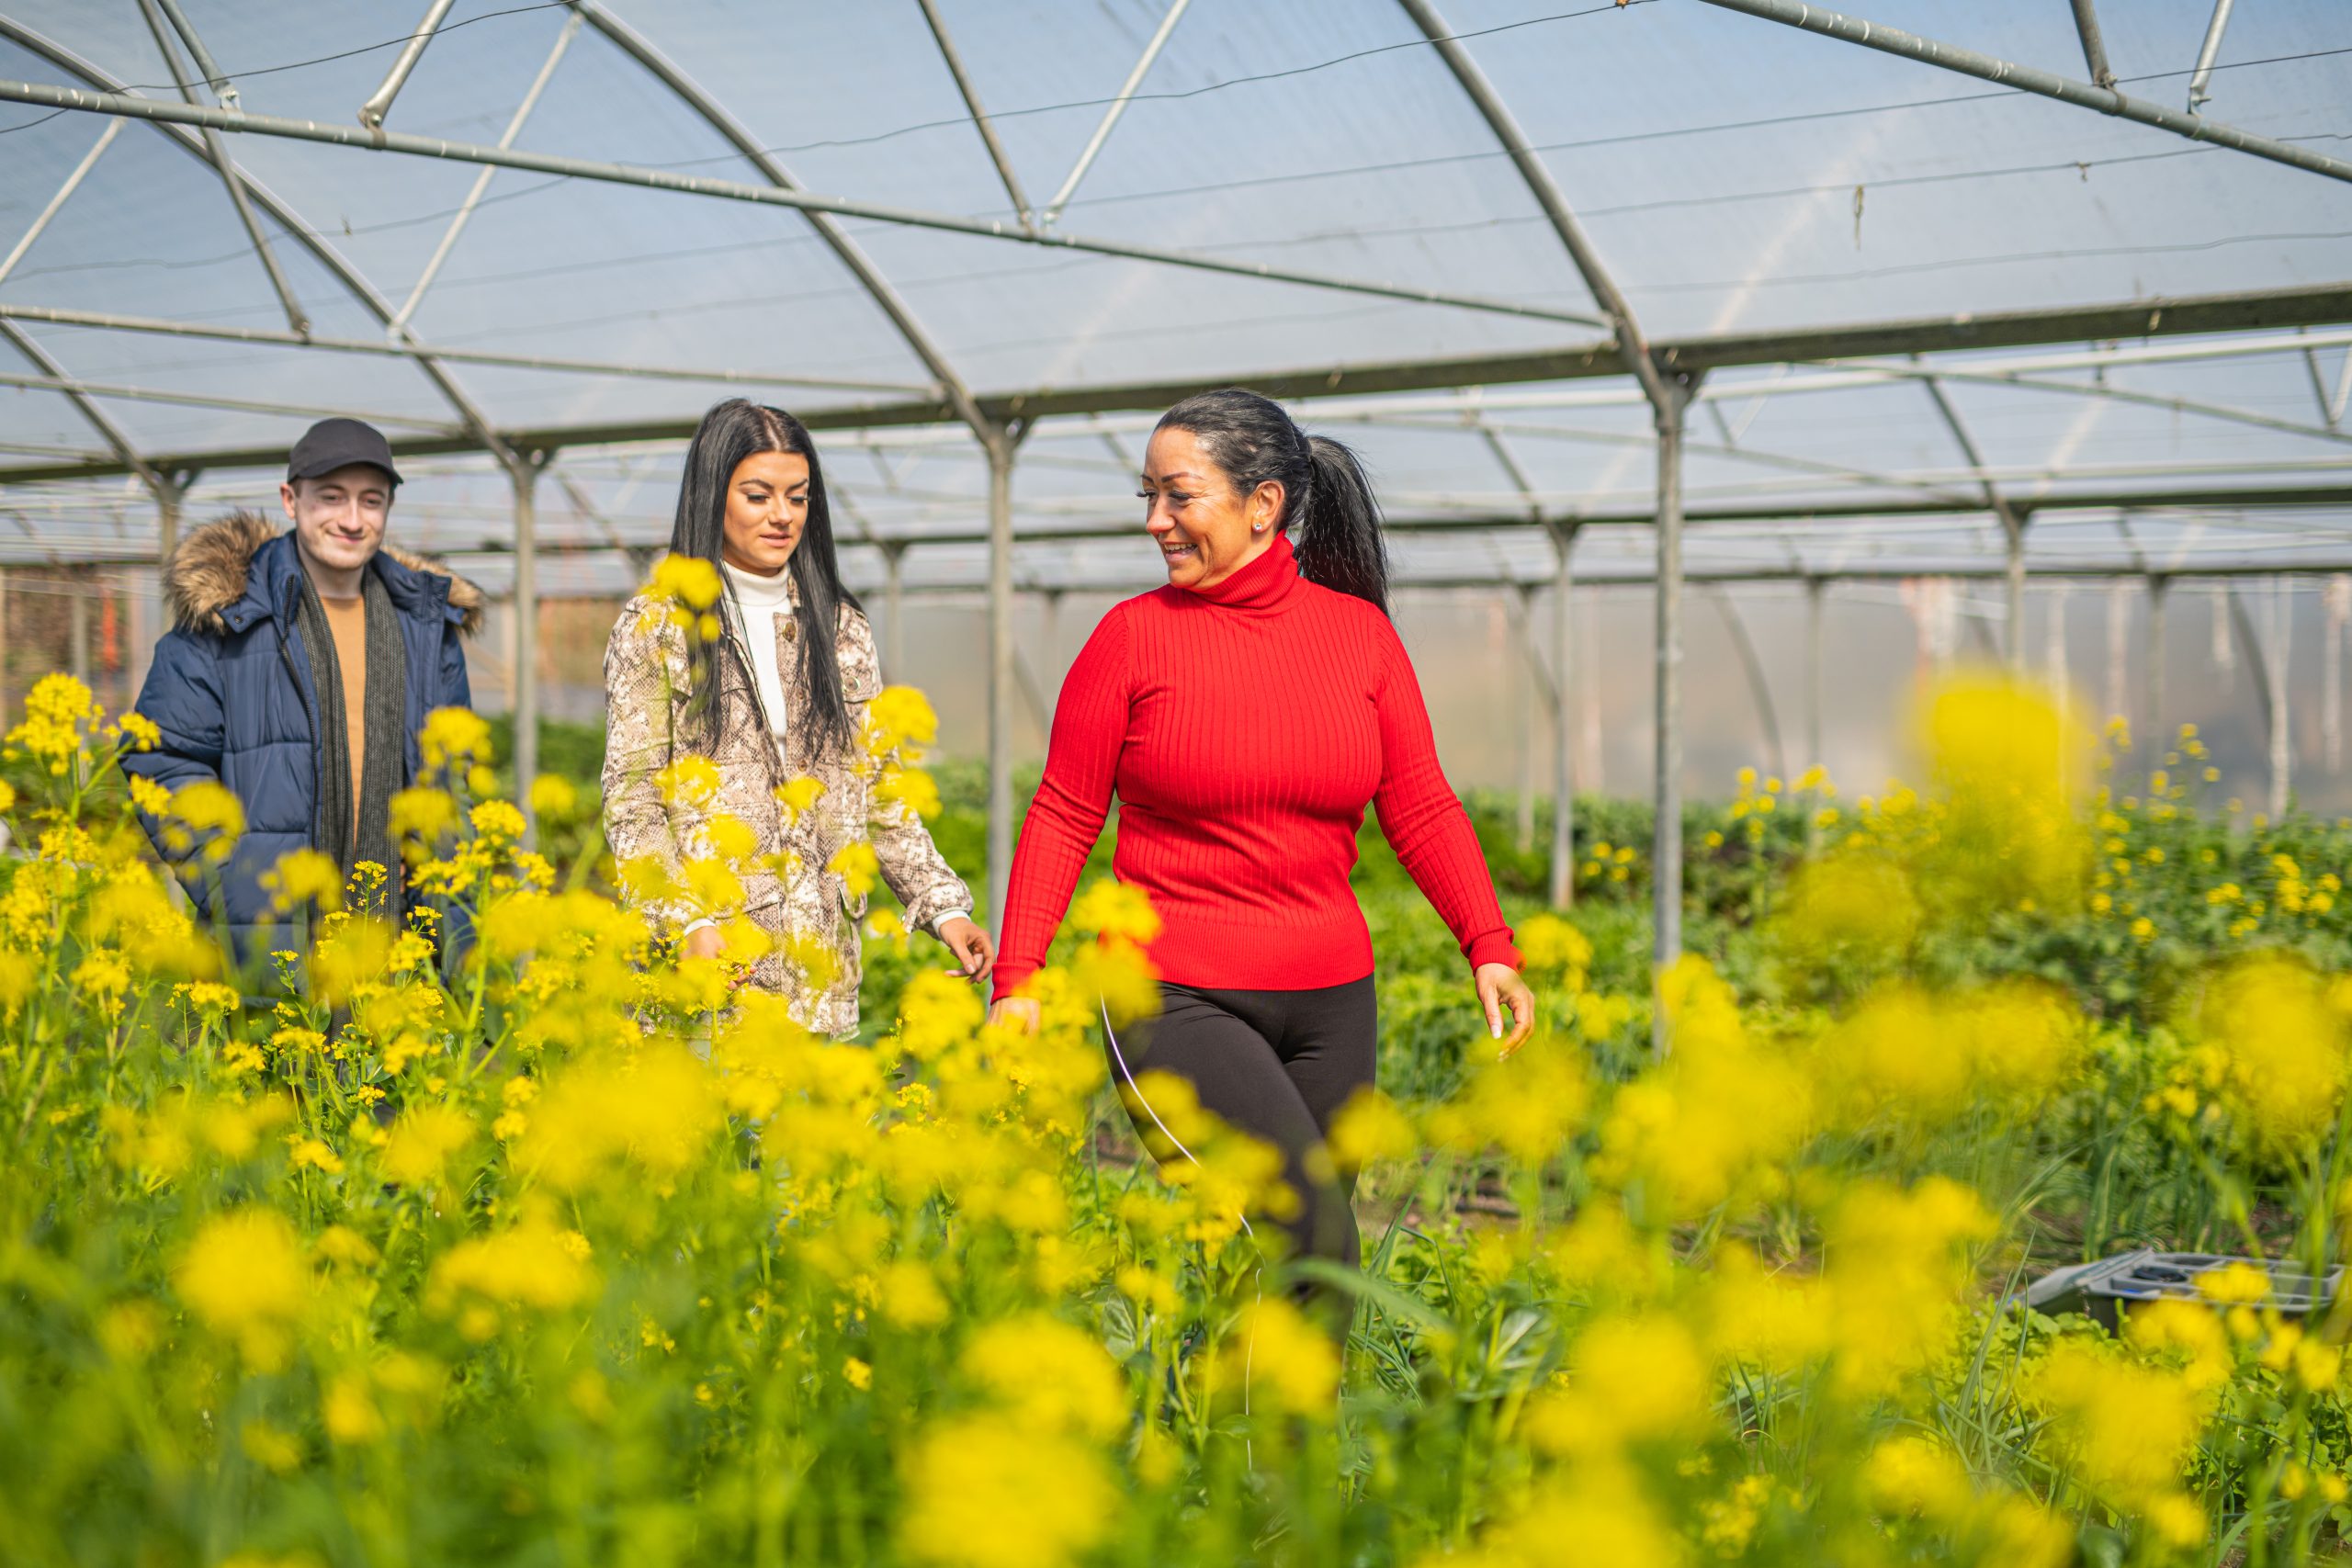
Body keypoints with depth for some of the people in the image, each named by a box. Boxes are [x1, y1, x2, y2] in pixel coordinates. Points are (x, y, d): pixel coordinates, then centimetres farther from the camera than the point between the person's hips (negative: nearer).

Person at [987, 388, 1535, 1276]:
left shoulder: (1360, 632, 4)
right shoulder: (1135, 636, -3)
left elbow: (1422, 811, 7)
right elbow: (1063, 817, 1)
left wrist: (1490, 946, -5)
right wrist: (1016, 982, -5)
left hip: (1330, 1003, 4)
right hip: (1178, 1002, -4)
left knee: (1309, 1252, 8)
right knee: (1314, 1233, -18)